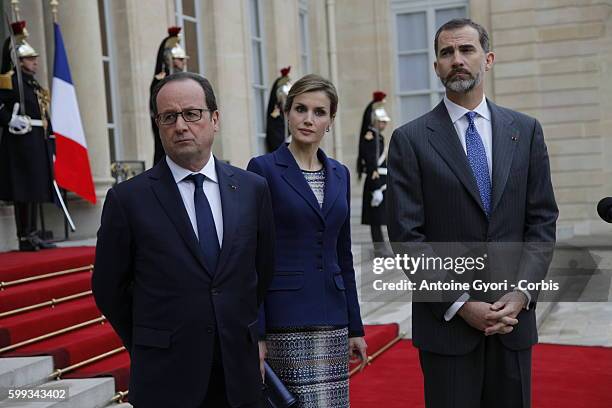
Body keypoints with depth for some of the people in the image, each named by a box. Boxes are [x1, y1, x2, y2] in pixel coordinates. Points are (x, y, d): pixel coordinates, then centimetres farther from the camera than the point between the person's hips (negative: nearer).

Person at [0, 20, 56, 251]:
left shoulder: (34, 84, 19)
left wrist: (51, 147, 16)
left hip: (38, 144, 9)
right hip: (21, 142, -9)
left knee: (35, 191, 11)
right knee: (24, 191, -6)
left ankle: (33, 235, 18)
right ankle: (25, 238, 0)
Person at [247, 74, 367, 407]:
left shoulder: (339, 174, 11)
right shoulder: (264, 169, -6)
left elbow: (343, 255, 14)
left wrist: (355, 327, 13)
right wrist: (255, 334, -12)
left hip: (331, 315, 6)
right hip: (284, 317, -5)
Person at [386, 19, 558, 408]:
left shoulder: (526, 130, 6)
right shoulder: (411, 139, -3)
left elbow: (542, 220, 5)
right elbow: (407, 235, -8)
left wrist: (523, 293, -7)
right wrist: (459, 304, -12)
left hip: (514, 316, 3)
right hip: (446, 321, -2)